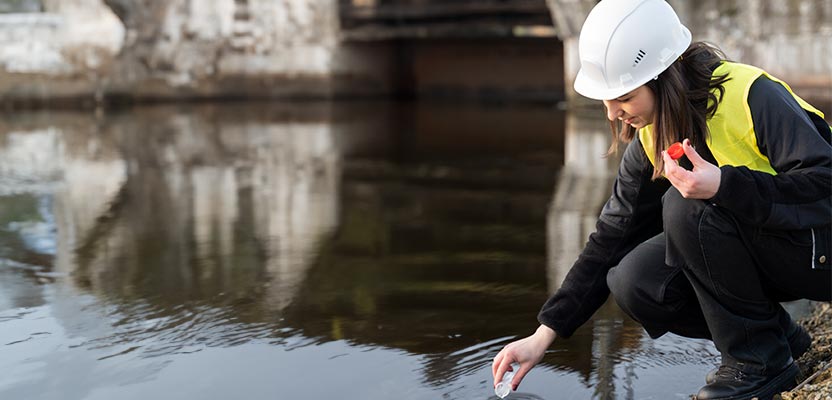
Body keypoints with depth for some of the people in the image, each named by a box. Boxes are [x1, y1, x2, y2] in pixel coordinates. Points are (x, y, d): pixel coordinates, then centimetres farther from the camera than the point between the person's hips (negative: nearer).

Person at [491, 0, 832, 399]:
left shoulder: (753, 97, -23)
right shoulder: (649, 140, -3)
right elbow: (610, 239, 1)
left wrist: (723, 184, -43)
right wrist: (543, 336, -4)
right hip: (751, 253, 7)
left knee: (687, 205, -29)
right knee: (634, 284, -15)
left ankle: (761, 360, -13)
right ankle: (780, 335, 4)